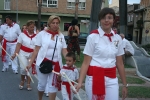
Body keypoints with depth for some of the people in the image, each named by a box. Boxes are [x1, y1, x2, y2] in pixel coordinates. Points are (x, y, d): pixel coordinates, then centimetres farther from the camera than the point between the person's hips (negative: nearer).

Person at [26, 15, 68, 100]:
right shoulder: (42, 34, -2)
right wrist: (30, 63, -4)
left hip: (56, 64, 1)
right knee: (42, 84, 11)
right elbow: (36, 50, -1)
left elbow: (64, 51, 2)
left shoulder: (61, 36, 4)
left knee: (54, 85, 6)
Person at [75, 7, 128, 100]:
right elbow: (86, 62, -9)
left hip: (112, 79, 4)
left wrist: (125, 84, 11)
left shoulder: (118, 38, 4)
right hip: (95, 77, -3)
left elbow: (120, 63, 9)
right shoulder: (93, 37, -8)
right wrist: (80, 82, -18)